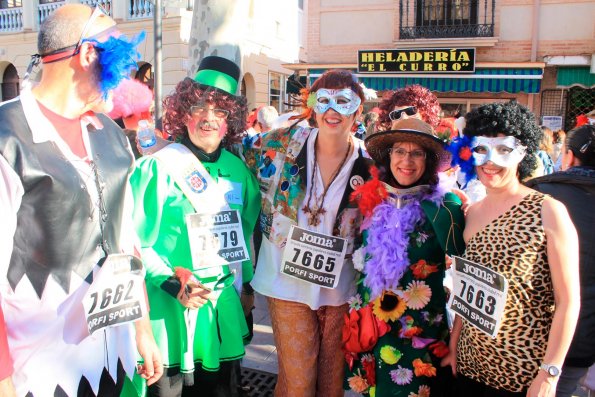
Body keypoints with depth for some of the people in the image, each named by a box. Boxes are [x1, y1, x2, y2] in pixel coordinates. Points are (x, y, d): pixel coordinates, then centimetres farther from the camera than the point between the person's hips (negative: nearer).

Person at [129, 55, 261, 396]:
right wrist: (171, 281, -21)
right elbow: (134, 240, -12)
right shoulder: (158, 167, -11)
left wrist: (246, 285, 15)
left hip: (225, 307, 5)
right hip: (171, 308, -5)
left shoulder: (237, 169, 5)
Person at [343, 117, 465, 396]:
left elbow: (458, 248, -28)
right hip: (371, 321, 4)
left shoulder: (443, 203, -8)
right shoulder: (372, 198, 1)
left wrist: (429, 201, -23)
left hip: (421, 326, -3)